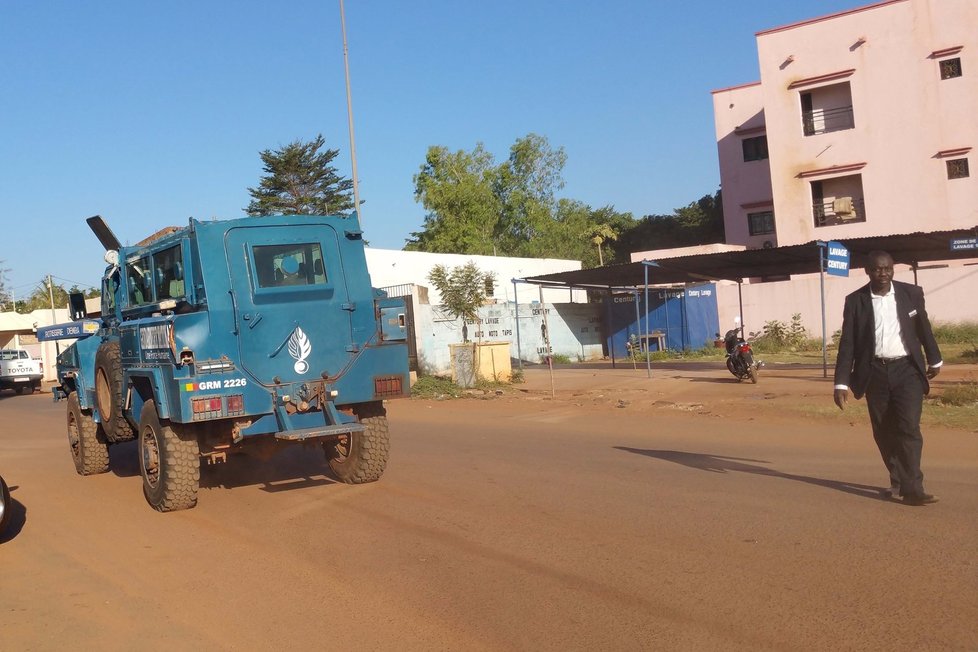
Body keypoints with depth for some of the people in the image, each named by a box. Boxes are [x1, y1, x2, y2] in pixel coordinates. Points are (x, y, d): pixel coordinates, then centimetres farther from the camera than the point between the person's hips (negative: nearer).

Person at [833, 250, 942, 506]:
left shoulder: (911, 293, 0)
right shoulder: (855, 301, -3)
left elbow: (924, 329, 14)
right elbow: (847, 344, -3)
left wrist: (934, 360, 25)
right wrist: (841, 383, -8)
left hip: (907, 369, -1)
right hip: (875, 373, 1)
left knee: (908, 428, -11)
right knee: (884, 433, 9)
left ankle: (912, 489, -10)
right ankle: (898, 482, 27)